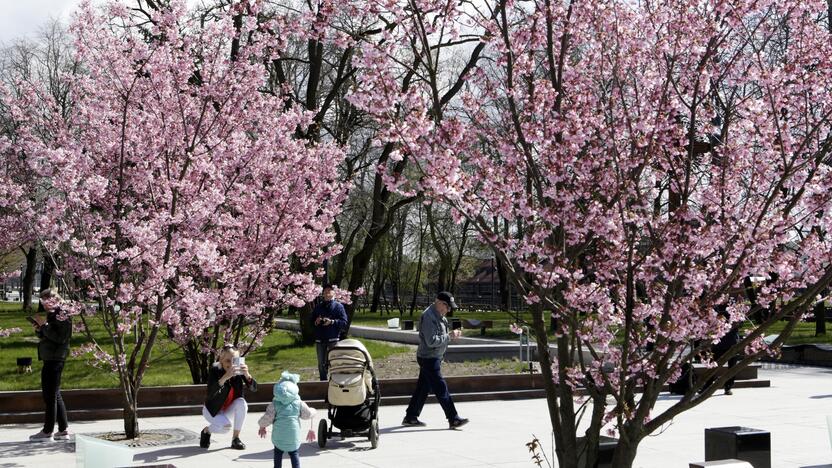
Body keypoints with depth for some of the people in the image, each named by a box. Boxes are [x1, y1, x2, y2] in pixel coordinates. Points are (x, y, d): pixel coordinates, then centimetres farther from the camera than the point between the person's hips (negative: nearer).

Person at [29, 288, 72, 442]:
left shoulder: (62, 316, -13)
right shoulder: (51, 315, 15)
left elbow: (60, 338, -23)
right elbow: (45, 337, 23)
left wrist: (44, 325, -18)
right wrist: (38, 329, 4)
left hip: (55, 360, -10)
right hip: (50, 359, 10)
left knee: (50, 395, -4)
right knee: (55, 395, 13)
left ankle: (47, 431, 2)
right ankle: (63, 430, 18)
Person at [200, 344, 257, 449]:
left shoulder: (239, 370, -14)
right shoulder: (214, 370, -24)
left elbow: (254, 388, -21)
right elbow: (210, 393, -39)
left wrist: (247, 375, -41)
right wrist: (225, 377, -52)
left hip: (229, 408, 4)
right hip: (213, 409, -4)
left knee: (241, 403, -27)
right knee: (225, 425, -30)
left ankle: (236, 438, -11)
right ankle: (206, 431, 4)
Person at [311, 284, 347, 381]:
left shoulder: (338, 306, 2)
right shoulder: (318, 307, 16)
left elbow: (344, 323, -4)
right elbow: (311, 321, 21)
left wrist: (332, 322, -16)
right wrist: (316, 322, -1)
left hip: (333, 340, -4)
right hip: (320, 340, 5)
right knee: (321, 364, 8)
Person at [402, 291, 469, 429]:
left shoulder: (439, 316, 13)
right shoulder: (428, 317, -20)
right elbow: (431, 341, -25)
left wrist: (451, 334, 3)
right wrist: (449, 336, -19)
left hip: (433, 358, 10)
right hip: (428, 359, -10)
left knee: (422, 388, 14)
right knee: (441, 389, -8)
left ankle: (410, 418, 21)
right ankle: (454, 419, -7)